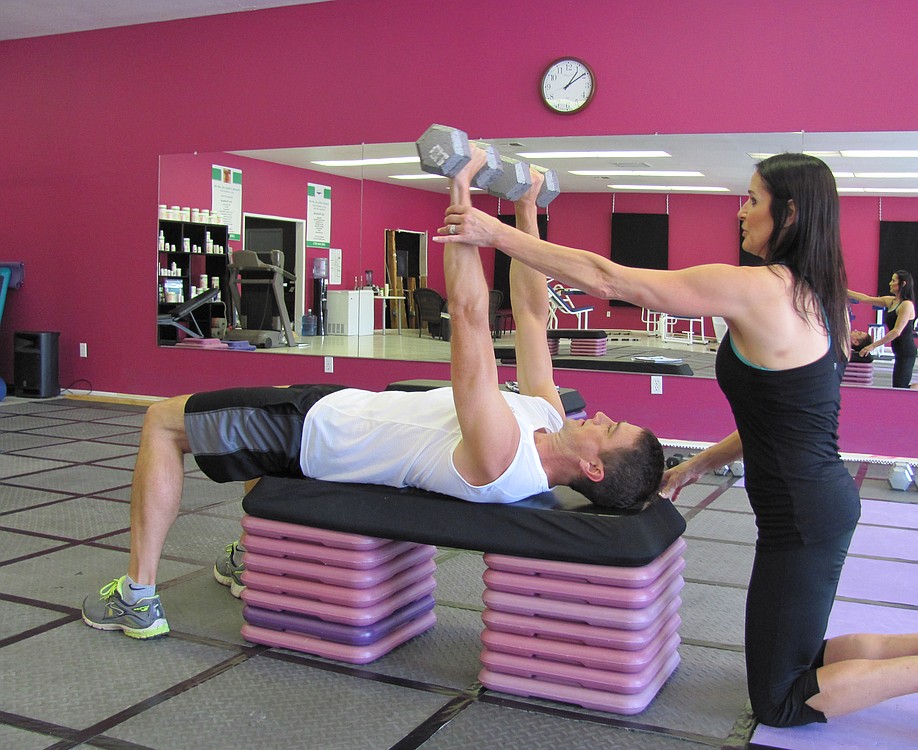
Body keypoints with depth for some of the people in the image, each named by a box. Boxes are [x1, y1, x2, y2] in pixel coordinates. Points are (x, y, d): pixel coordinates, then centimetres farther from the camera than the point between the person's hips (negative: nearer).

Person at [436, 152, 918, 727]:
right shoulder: (813, 295, 8)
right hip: (823, 494, 9)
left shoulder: (756, 289, -19)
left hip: (803, 516, -9)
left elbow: (606, 278, -17)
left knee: (780, 701, 6)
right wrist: (698, 465, 16)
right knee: (795, 663, 23)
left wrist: (496, 233, -11)